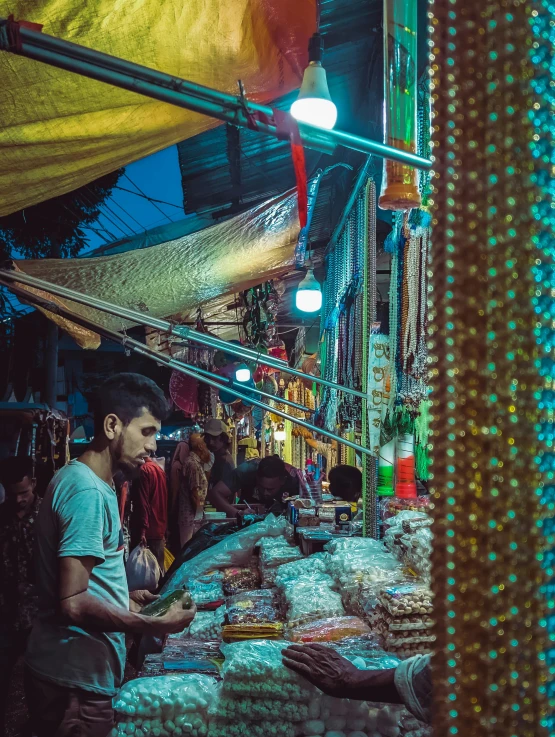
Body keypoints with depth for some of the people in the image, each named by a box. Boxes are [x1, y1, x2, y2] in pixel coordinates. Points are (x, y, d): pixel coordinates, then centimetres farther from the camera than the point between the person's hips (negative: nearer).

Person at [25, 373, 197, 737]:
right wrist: (156, 624, -18)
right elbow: (74, 604, -25)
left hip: (77, 671, 9)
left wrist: (125, 598, 10)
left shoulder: (79, 478, 9)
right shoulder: (89, 492, -22)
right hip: (76, 680, -9)